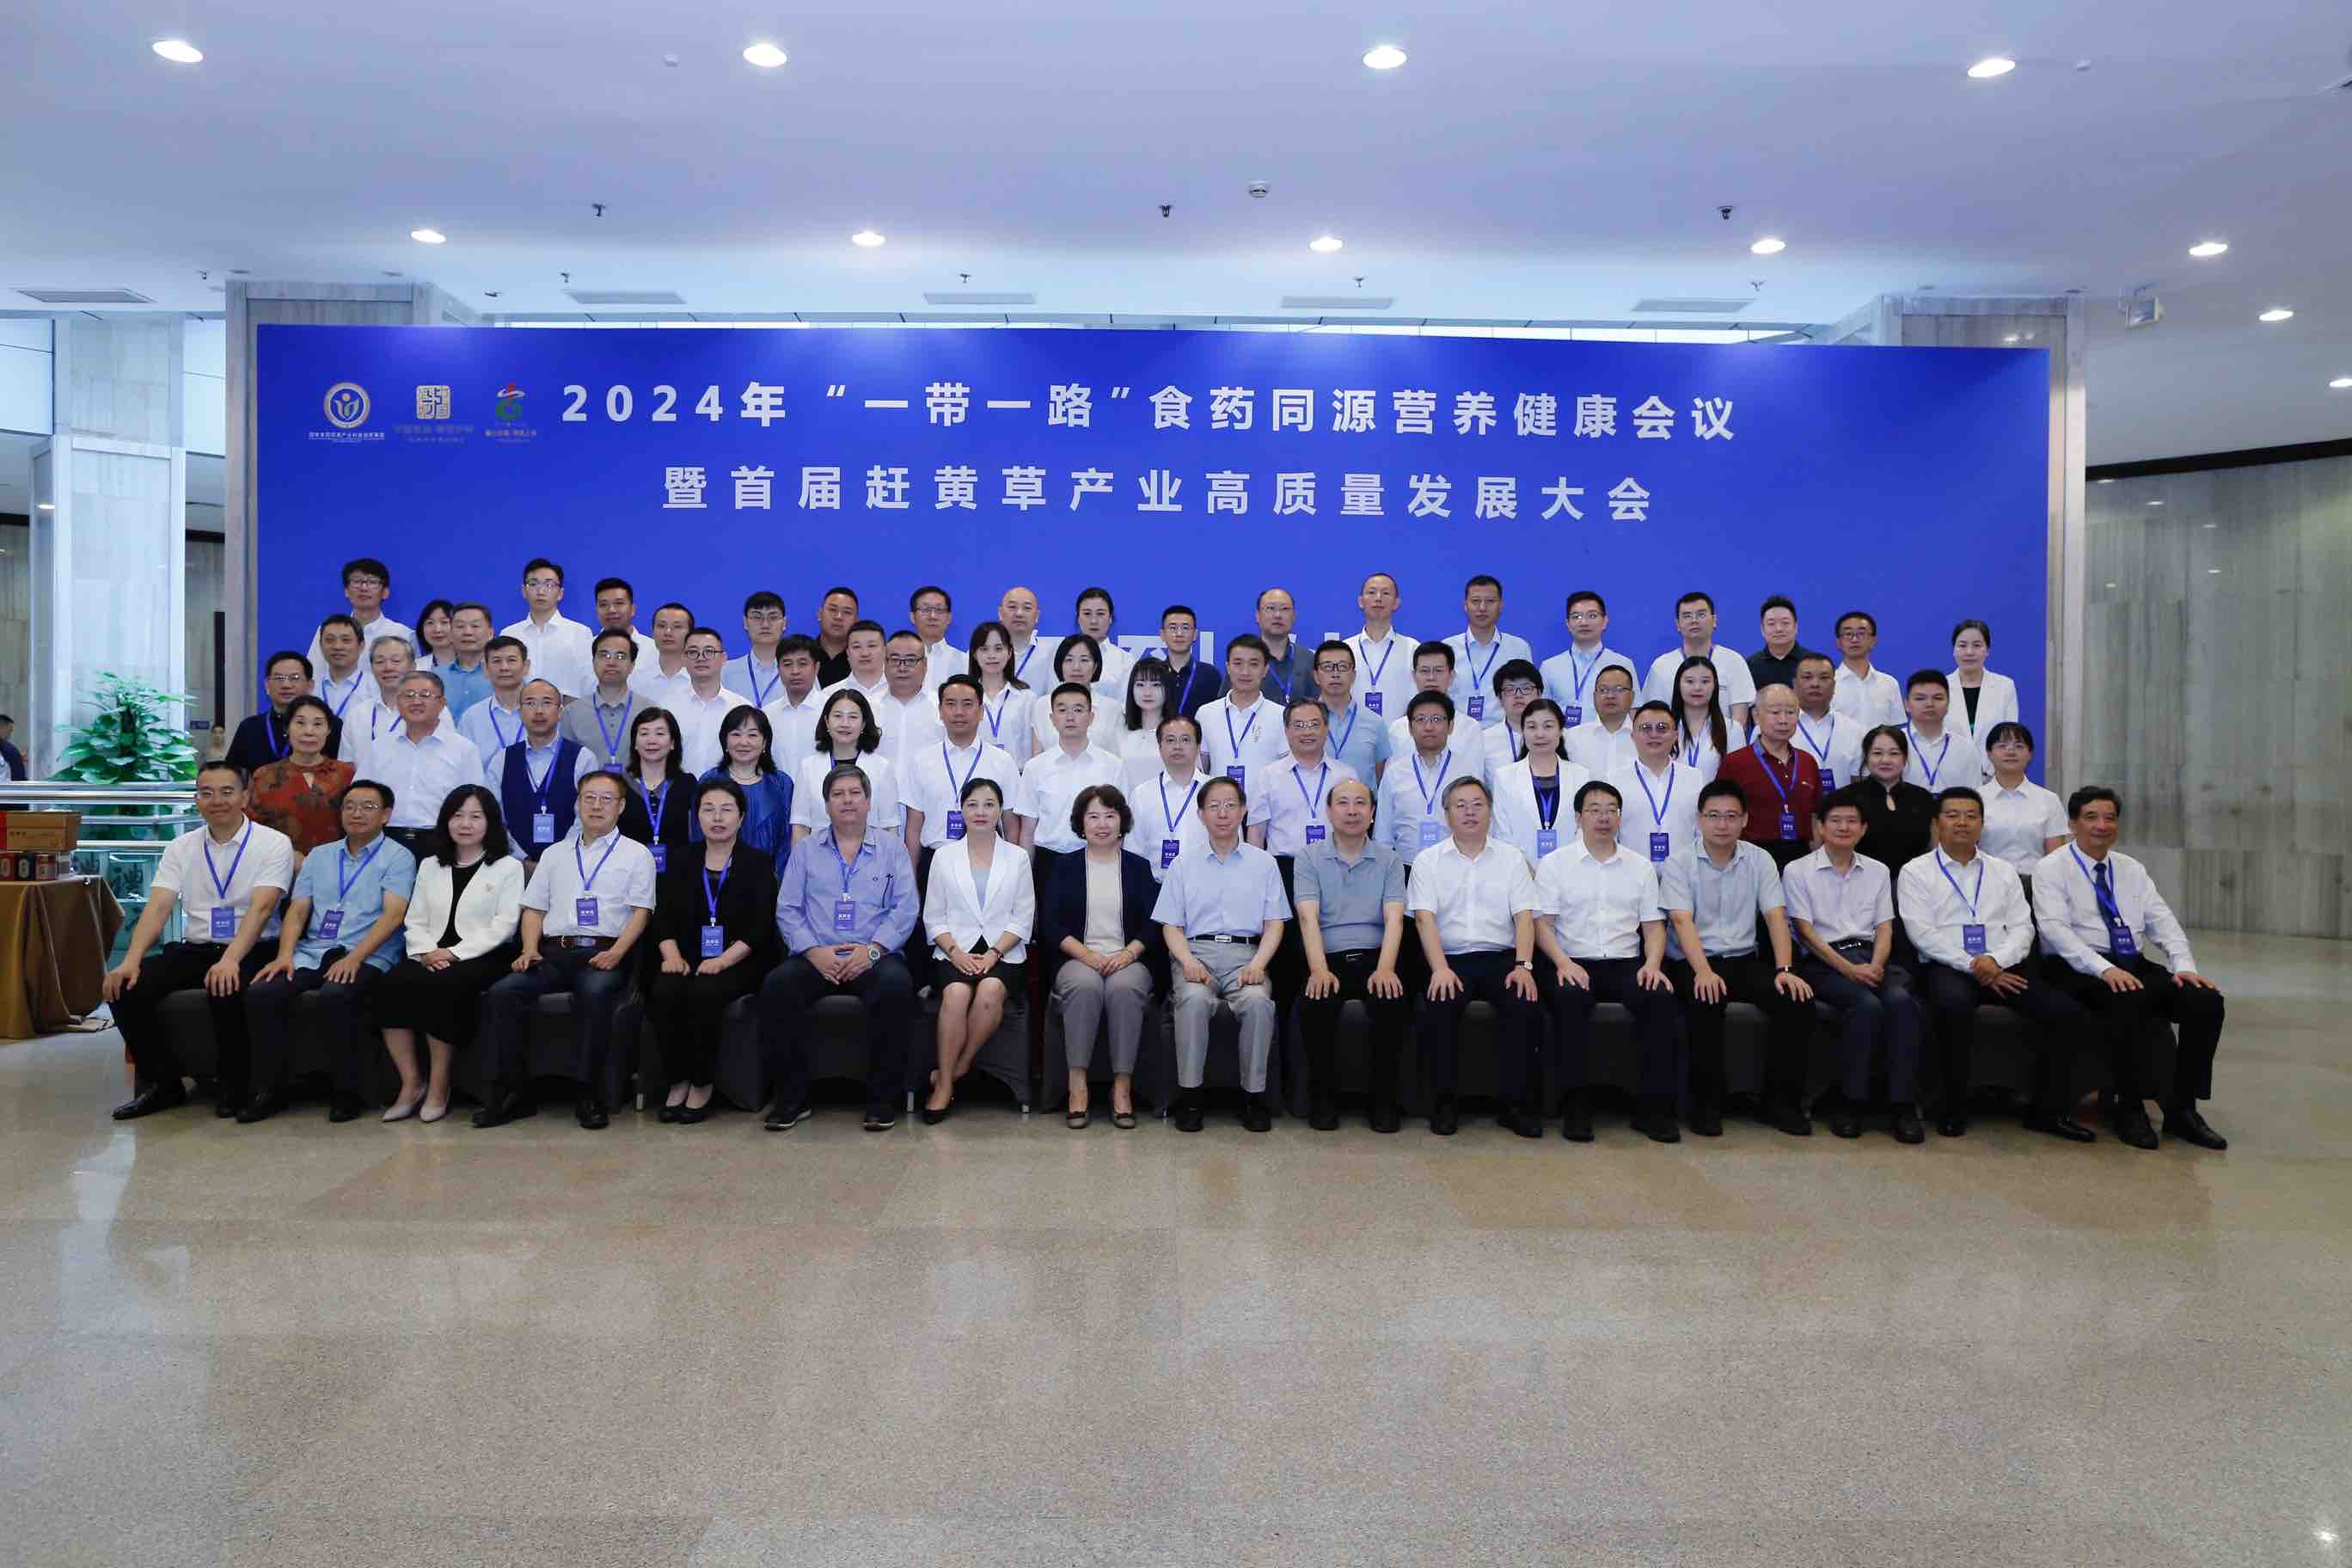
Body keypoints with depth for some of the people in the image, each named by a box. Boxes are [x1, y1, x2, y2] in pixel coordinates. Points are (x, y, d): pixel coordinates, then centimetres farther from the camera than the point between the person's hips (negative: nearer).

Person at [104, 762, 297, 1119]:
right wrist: (131, 960, -17)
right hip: (194, 950, 5)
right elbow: (157, 908, -1)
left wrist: (230, 959, -31)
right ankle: (162, 1084, 0)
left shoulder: (272, 844, -4)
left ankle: (231, 1088, -10)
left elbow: (260, 909, -17)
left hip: (251, 952, -5)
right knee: (124, 987, -17)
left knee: (225, 989, -34)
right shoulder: (181, 848, 10)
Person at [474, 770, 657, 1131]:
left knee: (594, 993, -36)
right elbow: (534, 909, 21)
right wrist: (530, 949, 2)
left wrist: (616, 953, -14)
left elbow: (641, 911, 2)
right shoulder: (555, 854, 25)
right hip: (555, 952, 4)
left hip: (605, 955, -4)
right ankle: (513, 1091, -16)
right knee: (503, 993, -23)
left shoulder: (636, 854, 12)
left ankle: (589, 1094, -25)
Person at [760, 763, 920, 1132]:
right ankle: (792, 1097, -12)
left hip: (873, 957, -2)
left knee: (896, 985, -34)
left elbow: (904, 910, 2)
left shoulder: (892, 849, 12)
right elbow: (787, 910, 7)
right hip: (816, 958, 2)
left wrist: (872, 950, -14)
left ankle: (883, 1098, -19)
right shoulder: (806, 852, 16)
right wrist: (814, 951, -10)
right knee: (775, 987, -27)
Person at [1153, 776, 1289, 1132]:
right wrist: (1188, 961, -11)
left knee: (1258, 1001, -32)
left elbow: (1274, 924, 9)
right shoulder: (1183, 866, 16)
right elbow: (1171, 926, 9)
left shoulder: (1264, 863, 16)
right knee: (1194, 999, -34)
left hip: (1245, 953, 0)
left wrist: (1258, 964, -9)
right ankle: (1189, 1095, -20)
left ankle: (1253, 1095, -17)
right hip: (1196, 952, 0)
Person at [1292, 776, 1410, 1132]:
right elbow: (1308, 917, -6)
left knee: (1392, 1003, -30)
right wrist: (1319, 970, -22)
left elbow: (1394, 918, -2)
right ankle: (1323, 1096, -7)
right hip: (1327, 958, -1)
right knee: (1314, 1005, -31)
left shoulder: (1389, 860, 12)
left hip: (1374, 957, 1)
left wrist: (1385, 968, -20)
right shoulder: (1309, 858, 9)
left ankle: (1383, 1099, -8)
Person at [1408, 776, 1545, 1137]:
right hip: (1450, 960, -1)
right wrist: (1440, 968, -19)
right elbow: (1424, 917, -4)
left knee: (1525, 1003, -27)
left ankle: (1517, 1103, -15)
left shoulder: (1511, 859, 14)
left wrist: (1523, 965, -13)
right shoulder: (1428, 861, 9)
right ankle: (1443, 1102, -15)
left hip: (1501, 957, 1)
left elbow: (1524, 916, 4)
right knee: (1439, 1005, -30)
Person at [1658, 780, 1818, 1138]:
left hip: (1743, 960, 4)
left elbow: (1776, 915, -2)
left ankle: (1780, 1101, -9)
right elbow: (1682, 920, -16)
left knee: (1797, 999, -22)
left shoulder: (1759, 860, 7)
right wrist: (1703, 972, -32)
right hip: (1692, 963, -4)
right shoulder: (1678, 864, -3)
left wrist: (1784, 969, -18)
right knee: (1706, 1002, -35)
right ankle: (1706, 1103, -18)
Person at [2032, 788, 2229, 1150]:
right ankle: (2130, 1108, -23)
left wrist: (2184, 966, -11)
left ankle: (2182, 1109, -10)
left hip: (2134, 965, 6)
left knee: (2207, 999, -18)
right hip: (2080, 970, -6)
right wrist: (2104, 968, -28)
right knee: (2128, 1001, -36)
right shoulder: (2052, 869, -1)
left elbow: (2162, 921, 8)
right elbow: (2055, 928, -15)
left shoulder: (2132, 869, 18)